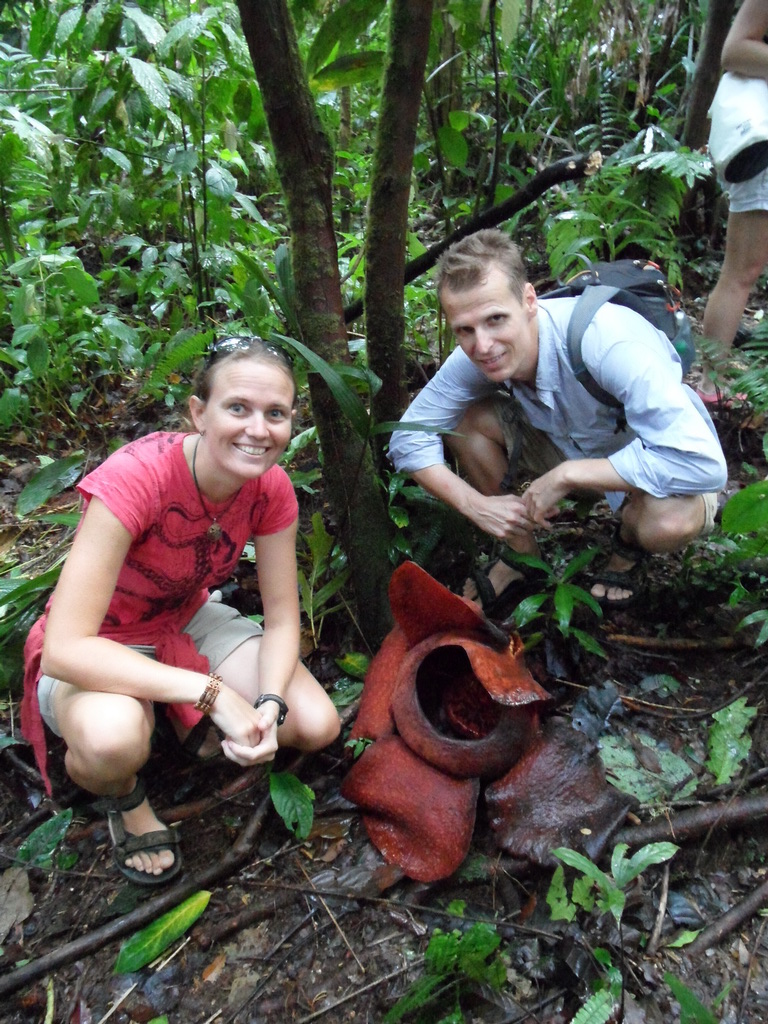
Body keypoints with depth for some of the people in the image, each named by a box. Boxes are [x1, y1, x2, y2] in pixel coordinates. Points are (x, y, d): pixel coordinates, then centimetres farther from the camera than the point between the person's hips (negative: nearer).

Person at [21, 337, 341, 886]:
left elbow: (282, 617, -10)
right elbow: (65, 648, -37)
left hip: (188, 621, 5)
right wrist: (212, 692, -39)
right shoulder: (133, 477, -34)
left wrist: (269, 707, -29)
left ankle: (184, 721, 16)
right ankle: (123, 795, 0)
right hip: (94, 650, -4)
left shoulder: (272, 488, -17)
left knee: (317, 726, -12)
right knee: (114, 738, -38)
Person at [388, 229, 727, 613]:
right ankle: (522, 553, 3)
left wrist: (568, 475, -37)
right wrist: (476, 505, -25)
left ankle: (629, 544, 2)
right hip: (568, 443, 5)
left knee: (668, 520, -38)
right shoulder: (474, 356, -21)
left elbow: (702, 462, -42)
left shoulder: (605, 341, -37)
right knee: (464, 417, -17)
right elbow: (409, 440, -12)